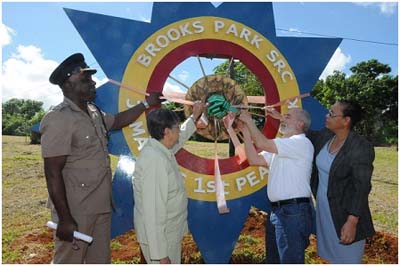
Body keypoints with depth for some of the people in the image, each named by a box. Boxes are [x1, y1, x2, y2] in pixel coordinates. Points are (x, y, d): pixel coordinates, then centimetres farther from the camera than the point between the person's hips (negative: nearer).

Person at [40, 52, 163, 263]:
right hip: (75, 211, -8)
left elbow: (117, 121, 28)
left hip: (101, 206, 8)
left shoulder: (94, 113, 7)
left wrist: (146, 103, 28)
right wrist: (65, 219, -20)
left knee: (100, 260, 20)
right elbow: (53, 174, -20)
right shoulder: (59, 119, -19)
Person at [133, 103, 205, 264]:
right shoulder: (155, 160, -29)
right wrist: (160, 255, -28)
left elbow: (180, 138, 26)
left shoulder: (161, 150, 1)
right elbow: (153, 210, -31)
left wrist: (194, 117, 32)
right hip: (160, 237, -10)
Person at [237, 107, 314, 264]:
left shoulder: (301, 143, -13)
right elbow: (254, 159, 10)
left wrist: (249, 120, -7)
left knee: (290, 260, -2)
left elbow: (262, 144, -20)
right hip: (277, 210, 10)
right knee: (273, 259, 21)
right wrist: (246, 131, 4)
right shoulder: (280, 147, 18)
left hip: (293, 211, -10)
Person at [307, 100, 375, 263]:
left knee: (346, 258, 11)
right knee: (333, 256, 24)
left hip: (344, 214, -6)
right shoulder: (325, 136, -2)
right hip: (322, 207, 7)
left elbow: (361, 189, -20)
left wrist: (352, 222, -22)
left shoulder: (361, 148, -21)